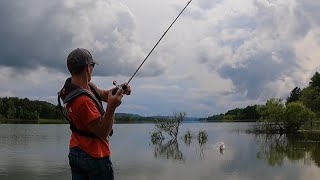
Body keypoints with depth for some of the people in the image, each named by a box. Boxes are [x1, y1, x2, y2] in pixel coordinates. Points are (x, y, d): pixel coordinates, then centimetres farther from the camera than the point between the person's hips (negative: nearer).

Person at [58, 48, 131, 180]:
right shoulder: (84, 101, -29)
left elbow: (104, 95, 8)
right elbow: (103, 133, -23)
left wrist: (120, 90, -10)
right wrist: (111, 107, -35)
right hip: (95, 156, -9)